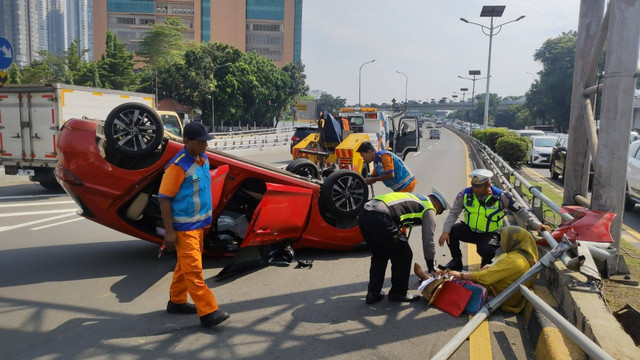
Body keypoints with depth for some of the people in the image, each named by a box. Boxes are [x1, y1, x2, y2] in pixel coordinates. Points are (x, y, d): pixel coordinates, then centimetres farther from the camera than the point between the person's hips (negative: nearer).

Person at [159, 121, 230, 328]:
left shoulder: (202, 159, 5)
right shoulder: (178, 166, -20)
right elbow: (164, 198, -17)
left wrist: (206, 218, 21)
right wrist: (169, 231, -18)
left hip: (199, 223, 9)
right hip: (184, 227, -9)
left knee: (185, 265, 19)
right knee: (193, 269, -6)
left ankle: (176, 302, 34)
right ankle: (208, 312, -3)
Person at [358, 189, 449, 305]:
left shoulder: (415, 198, 36)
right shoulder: (429, 209, 12)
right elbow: (428, 240, 9)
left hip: (363, 216, 9)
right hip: (380, 220, -9)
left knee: (379, 255, 26)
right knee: (404, 254, 11)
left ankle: (373, 294, 26)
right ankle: (398, 293, 22)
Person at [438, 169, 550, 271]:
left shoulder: (500, 197, -16)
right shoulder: (465, 194, -12)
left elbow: (521, 211, -8)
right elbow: (453, 213, -8)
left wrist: (537, 225, -16)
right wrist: (445, 231, -19)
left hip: (490, 234, -3)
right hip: (470, 229, 3)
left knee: (487, 250, -34)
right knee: (451, 231, -22)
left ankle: (485, 268, 5)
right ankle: (456, 262, 1)